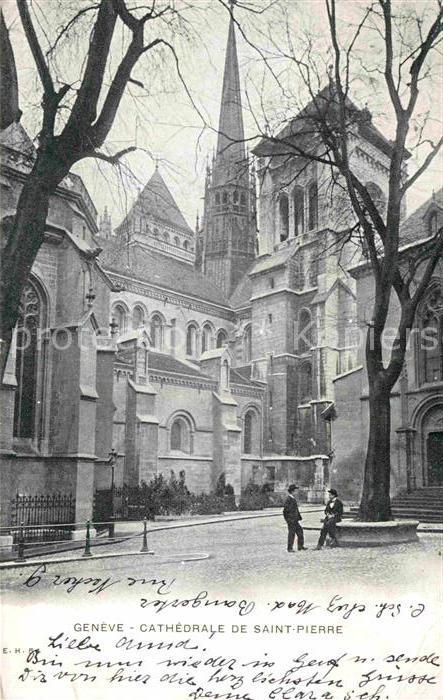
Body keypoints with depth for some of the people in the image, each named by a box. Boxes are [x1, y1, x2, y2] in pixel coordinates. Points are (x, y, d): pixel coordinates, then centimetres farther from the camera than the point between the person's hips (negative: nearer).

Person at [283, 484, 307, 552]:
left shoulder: (293, 499, 13)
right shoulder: (288, 500, -16)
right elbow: (285, 511, -18)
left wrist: (299, 518, 17)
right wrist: (288, 520, -18)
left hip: (295, 520, 9)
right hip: (291, 521, -9)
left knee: (300, 531, 12)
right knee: (291, 534, -2)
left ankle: (300, 546, 21)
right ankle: (290, 548, 6)